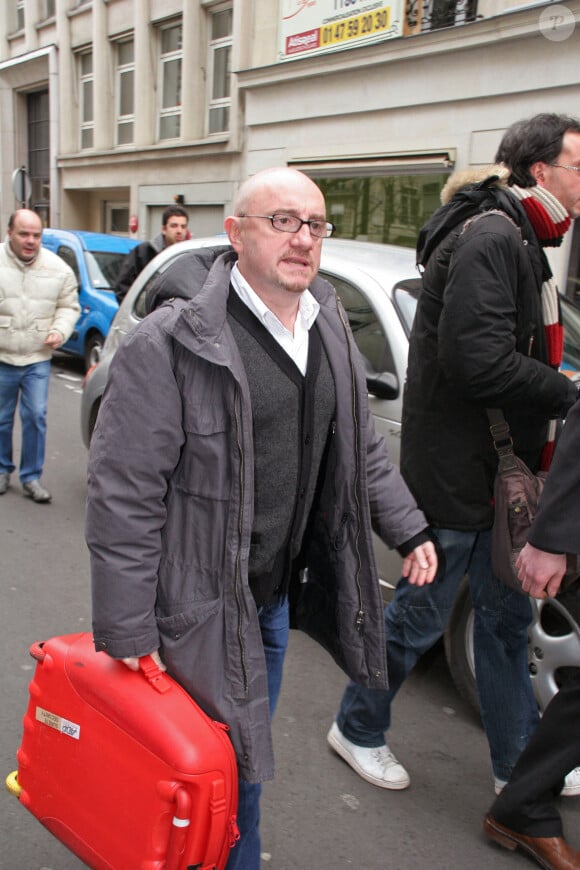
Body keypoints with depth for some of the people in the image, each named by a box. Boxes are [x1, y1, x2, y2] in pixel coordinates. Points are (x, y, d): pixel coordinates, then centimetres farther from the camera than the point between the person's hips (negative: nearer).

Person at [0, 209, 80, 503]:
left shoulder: (58, 269, 0)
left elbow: (69, 307, 9)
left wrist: (60, 331, -8)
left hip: (38, 360, 1)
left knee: (36, 418, -1)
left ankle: (31, 477, 12)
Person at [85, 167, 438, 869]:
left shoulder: (330, 328, 4)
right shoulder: (169, 344, -19)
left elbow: (362, 448, 17)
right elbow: (124, 496, -19)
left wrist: (408, 529, 13)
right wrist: (125, 637, -17)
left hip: (280, 591, 7)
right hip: (203, 599, -7)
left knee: (245, 747, 23)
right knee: (228, 764, 7)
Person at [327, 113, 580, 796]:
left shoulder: (515, 241, 15)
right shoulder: (491, 238, -18)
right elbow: (478, 361, -28)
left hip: (495, 475, 10)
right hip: (456, 475, -10)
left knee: (506, 617, 18)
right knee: (420, 615, 7)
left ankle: (519, 764, 35)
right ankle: (356, 729, 30)